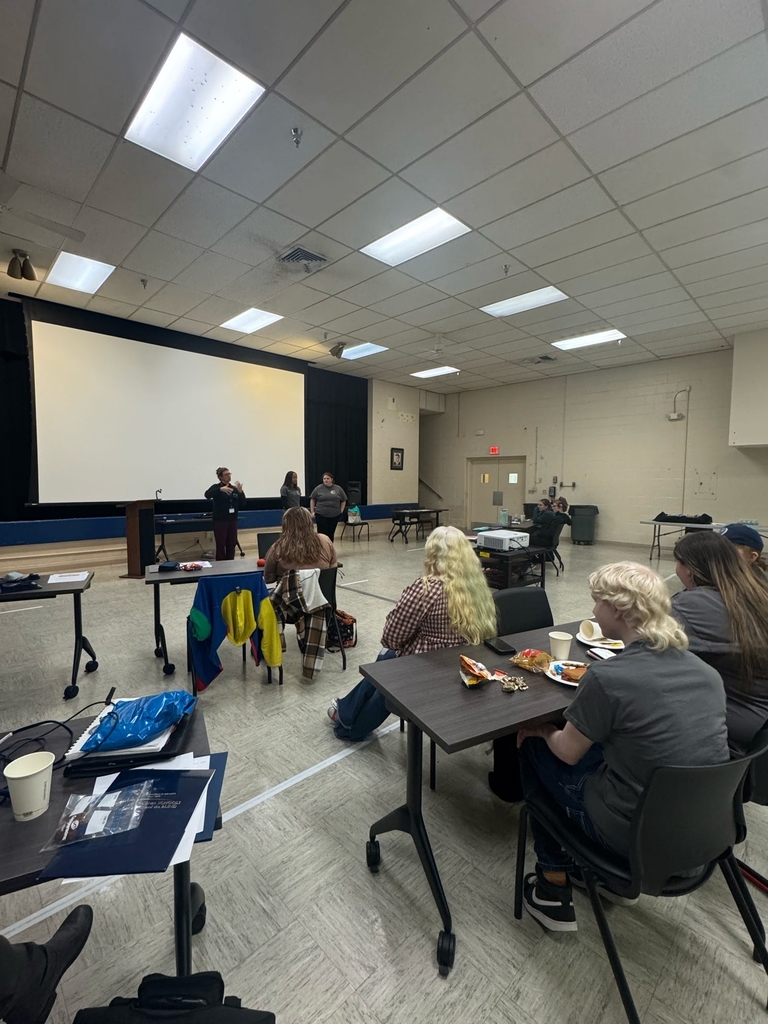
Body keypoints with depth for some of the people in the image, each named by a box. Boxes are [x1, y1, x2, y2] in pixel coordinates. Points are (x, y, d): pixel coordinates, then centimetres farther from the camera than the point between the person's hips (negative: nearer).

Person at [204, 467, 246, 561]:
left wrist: (241, 492, -11)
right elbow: (207, 494, -25)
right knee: (221, 545, -2)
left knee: (231, 545, 9)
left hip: (232, 521, 5)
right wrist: (220, 489, -40)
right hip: (220, 521, -5)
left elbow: (242, 505, 5)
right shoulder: (216, 487, -4)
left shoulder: (234, 488, 9)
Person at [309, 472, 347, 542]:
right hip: (321, 515, -2)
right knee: (322, 533, -4)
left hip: (334, 515, 2)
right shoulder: (318, 488, 2)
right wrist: (312, 511, 4)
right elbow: (312, 499, 8)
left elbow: (343, 501, 13)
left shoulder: (338, 489, 5)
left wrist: (341, 511, 6)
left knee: (331, 533, 8)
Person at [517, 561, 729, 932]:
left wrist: (544, 731, 9)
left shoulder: (607, 677, -26)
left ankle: (554, 889, 23)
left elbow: (568, 753, -11)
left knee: (534, 748, 12)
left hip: (638, 836, -6)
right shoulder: (705, 669, -5)